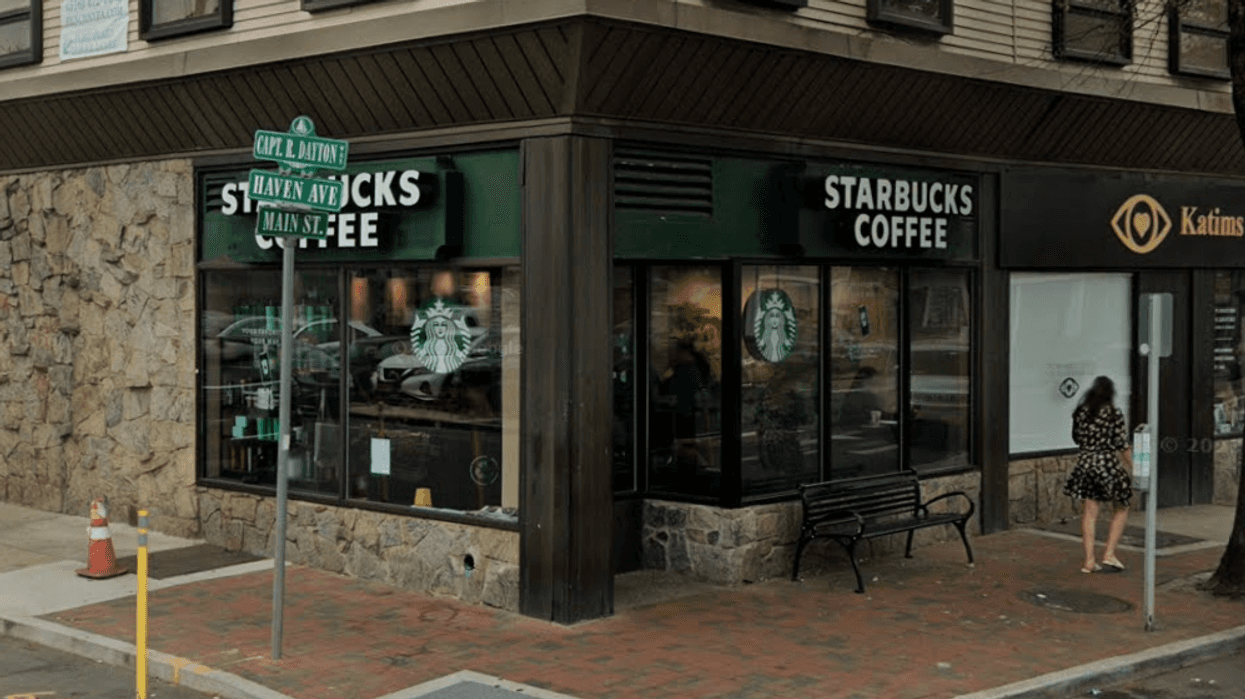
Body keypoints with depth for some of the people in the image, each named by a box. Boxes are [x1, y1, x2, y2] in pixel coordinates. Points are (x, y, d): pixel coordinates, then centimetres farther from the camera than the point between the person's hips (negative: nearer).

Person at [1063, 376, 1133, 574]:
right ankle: (1109, 554, 5)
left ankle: (1089, 561, 5)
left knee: (1089, 513, 7)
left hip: (1085, 463, 4)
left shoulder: (1080, 412, 3)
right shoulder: (1114, 414, -9)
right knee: (1121, 510, 13)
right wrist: (1132, 468, 1)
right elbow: (1122, 444, -7)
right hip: (1108, 464, -4)